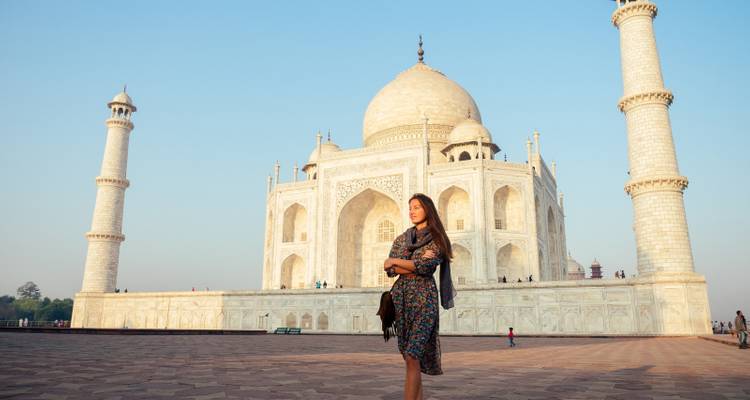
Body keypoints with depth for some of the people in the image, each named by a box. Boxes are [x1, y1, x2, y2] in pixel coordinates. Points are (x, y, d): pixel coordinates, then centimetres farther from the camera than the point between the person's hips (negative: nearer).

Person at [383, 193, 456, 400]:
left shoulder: (437, 239, 2)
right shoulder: (402, 238, 14)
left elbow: (426, 267, -14)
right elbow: (389, 269, 2)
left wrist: (396, 261, -6)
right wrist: (415, 266, -12)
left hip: (423, 297, -5)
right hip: (400, 297, 5)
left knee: (412, 357, -14)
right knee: (410, 356, 7)